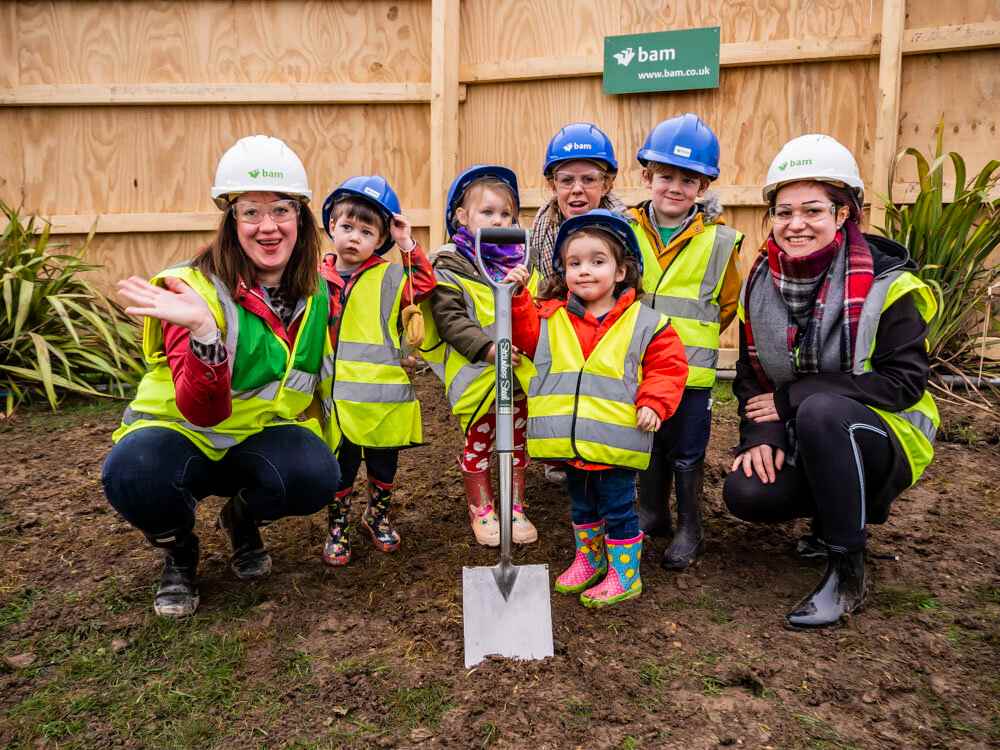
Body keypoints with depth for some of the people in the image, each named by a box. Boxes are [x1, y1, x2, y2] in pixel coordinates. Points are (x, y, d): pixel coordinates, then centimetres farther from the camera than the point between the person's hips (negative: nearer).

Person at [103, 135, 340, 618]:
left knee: (316, 476, -29)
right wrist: (202, 330, -42)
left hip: (263, 436, 3)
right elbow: (203, 411, -29)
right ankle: (178, 550, 1)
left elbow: (320, 379, 13)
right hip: (182, 433, -2)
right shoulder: (197, 288, -19)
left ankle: (241, 519, 7)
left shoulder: (314, 291, -5)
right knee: (132, 474, -35)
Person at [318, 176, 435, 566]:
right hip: (338, 396, 0)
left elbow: (424, 286, -15)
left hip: (384, 394, 0)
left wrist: (408, 246, -15)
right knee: (341, 467, 9)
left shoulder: (390, 277, 0)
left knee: (383, 466, 17)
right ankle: (337, 528, 28)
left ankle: (378, 517, 39)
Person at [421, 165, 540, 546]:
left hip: (519, 372, 5)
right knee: (477, 444, 10)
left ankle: (515, 509, 30)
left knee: (517, 443, 15)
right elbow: (449, 319, -17)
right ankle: (481, 511, 27)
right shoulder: (448, 265, -8)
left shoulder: (519, 261, 10)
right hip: (475, 376, -5)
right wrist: (487, 348, -27)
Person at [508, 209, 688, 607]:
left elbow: (667, 367, -2)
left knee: (618, 509, 8)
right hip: (570, 439, 4)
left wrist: (653, 403, -14)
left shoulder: (644, 322, -4)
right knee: (581, 506, 23)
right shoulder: (551, 316, 3)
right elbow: (525, 335, 5)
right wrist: (517, 296, -6)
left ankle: (625, 575, 26)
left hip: (616, 439, -4)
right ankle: (588, 558, 44)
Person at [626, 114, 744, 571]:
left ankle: (688, 529, 25)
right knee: (646, 446, 17)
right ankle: (652, 515, 35)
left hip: (690, 369, -2)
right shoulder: (627, 233, -1)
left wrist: (691, 336, 5)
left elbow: (728, 304, 7)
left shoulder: (718, 242, -6)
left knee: (686, 454, 9)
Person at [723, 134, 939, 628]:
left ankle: (848, 572, -20)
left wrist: (792, 399, -22)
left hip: (883, 438, -4)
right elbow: (750, 375, 3)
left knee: (820, 410, -37)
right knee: (744, 493, -24)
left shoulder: (885, 284, -15)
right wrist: (760, 436, -16)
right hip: (796, 442, 5)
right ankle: (837, 508, 12)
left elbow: (903, 382, -19)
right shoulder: (760, 283, -1)